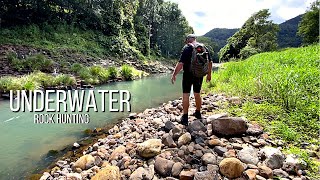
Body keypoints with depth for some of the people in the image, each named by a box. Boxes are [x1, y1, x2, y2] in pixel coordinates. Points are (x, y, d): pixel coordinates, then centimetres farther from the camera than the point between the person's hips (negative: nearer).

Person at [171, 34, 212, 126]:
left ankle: (185, 117, 4)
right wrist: (209, 74, 20)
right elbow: (210, 62, 11)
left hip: (188, 75, -5)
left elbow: (180, 63, -17)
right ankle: (198, 113, 31)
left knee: (186, 95, 1)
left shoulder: (187, 48, -9)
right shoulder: (204, 48, 7)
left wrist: (174, 74, -11)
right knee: (197, 94, 18)